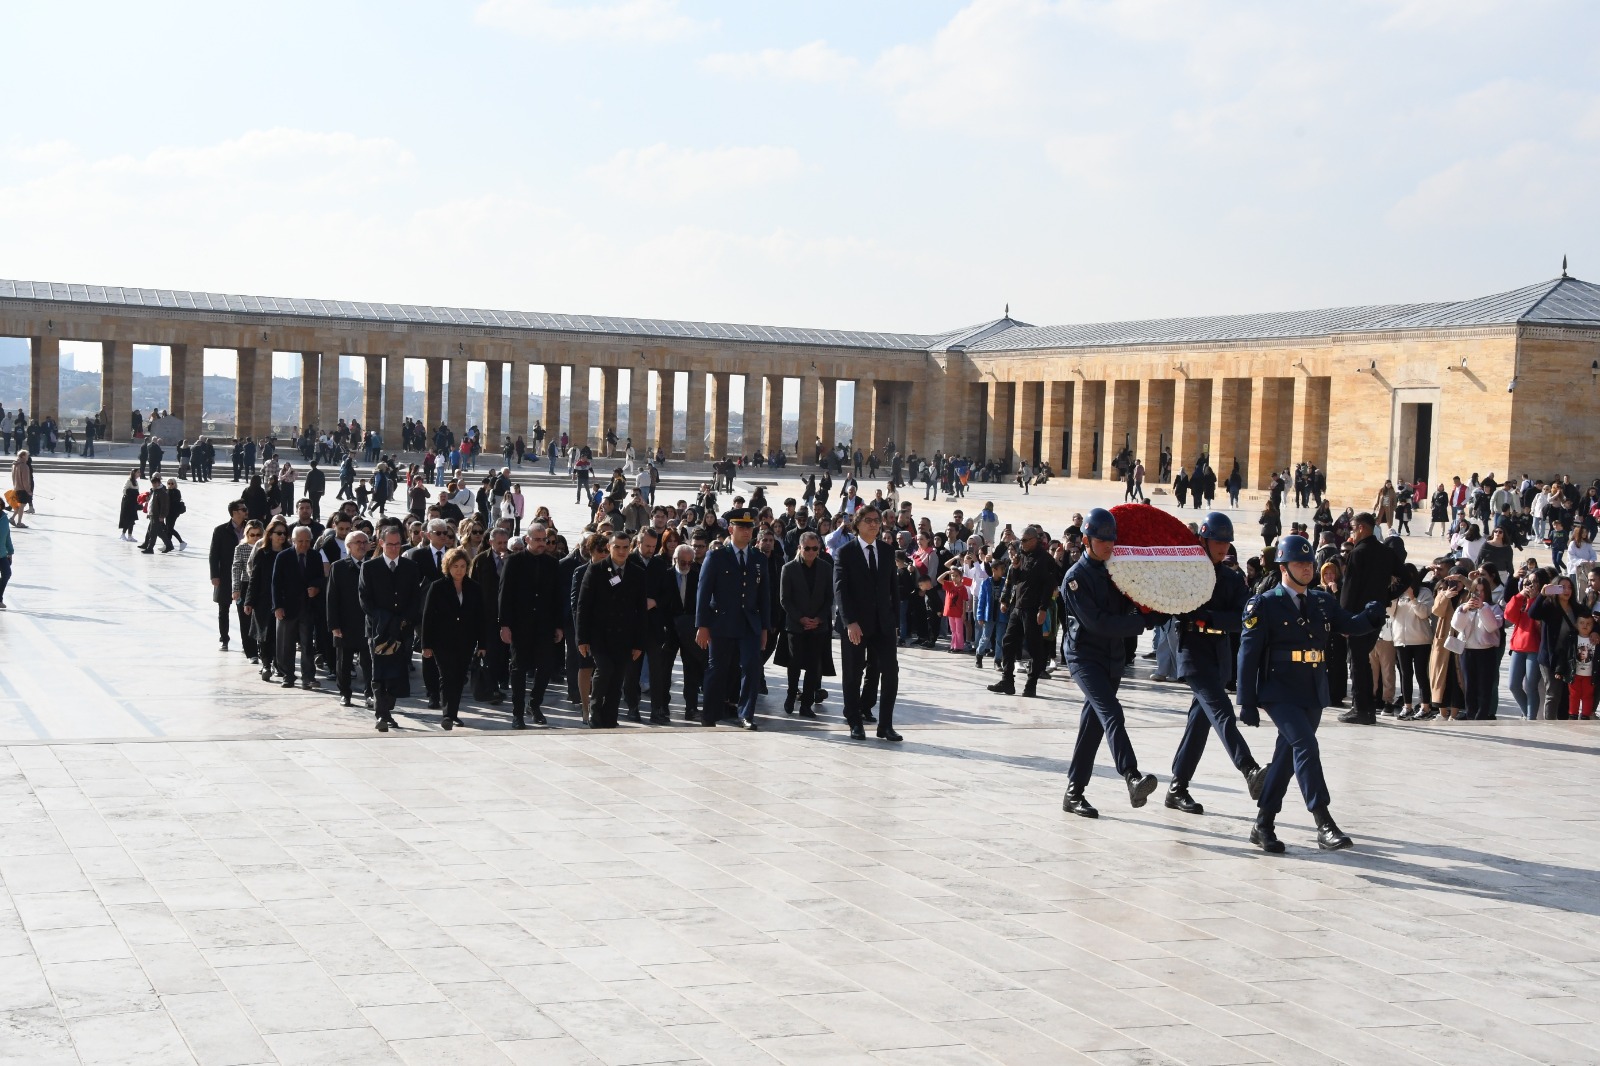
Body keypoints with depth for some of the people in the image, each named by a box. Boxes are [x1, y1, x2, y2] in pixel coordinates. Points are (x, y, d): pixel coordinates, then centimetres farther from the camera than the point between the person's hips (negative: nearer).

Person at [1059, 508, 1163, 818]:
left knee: (1093, 723, 8)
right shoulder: (1076, 577, -11)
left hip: (1112, 659, 7)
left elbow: (1126, 607, 14)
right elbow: (1097, 622, -19)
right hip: (1085, 656, -7)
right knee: (1111, 713, -25)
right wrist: (1145, 622, -19)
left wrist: (1147, 610, -9)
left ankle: (1074, 793, 15)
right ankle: (1132, 778, -41)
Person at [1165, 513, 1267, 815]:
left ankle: (1177, 788, 15)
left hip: (1220, 656, 6)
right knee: (1221, 711, -21)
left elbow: (1243, 619, -3)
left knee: (1199, 722, 8)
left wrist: (1207, 617, -16)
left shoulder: (1232, 579, 11)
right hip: (1193, 652, -6)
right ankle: (1251, 772, -35)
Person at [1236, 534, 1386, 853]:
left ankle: (1263, 825, 21)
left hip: (1313, 694, 6)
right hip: (1280, 692, -6)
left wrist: (1371, 615, -18)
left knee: (1288, 755, 11)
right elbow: (1249, 655, -7)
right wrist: (1247, 702, -11)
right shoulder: (1264, 605, -6)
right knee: (1306, 746, -20)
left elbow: (1349, 625, 6)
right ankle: (1324, 825, -22)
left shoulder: (1323, 601, 12)